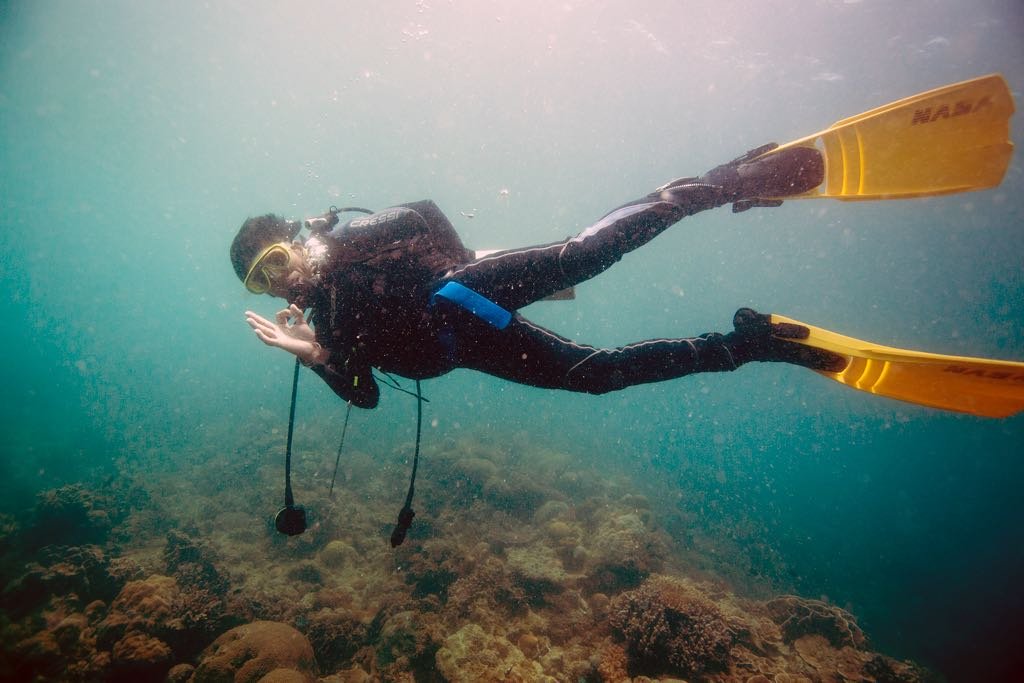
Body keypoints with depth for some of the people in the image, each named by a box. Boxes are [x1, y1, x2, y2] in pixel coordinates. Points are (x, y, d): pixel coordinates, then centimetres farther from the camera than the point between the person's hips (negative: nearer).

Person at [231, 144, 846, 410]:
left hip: (462, 296, -5)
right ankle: (747, 343, 6)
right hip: (468, 341, 5)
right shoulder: (322, 314, 23)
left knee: (582, 253, -33)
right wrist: (315, 356, 5)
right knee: (601, 372, -1)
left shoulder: (338, 242, 5)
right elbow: (364, 393, 19)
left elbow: (423, 214, -4)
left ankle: (721, 185, -17)